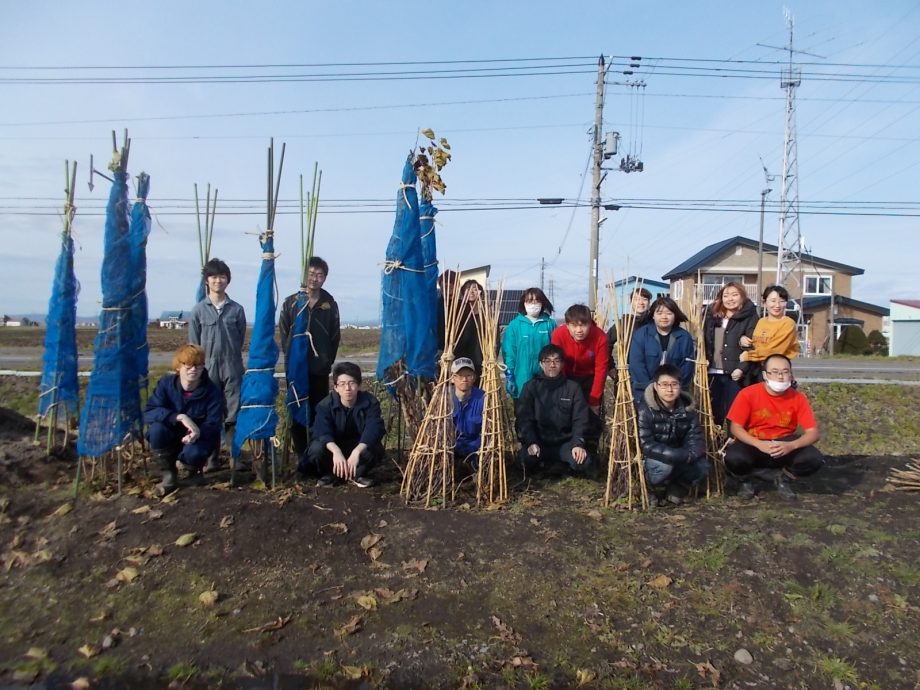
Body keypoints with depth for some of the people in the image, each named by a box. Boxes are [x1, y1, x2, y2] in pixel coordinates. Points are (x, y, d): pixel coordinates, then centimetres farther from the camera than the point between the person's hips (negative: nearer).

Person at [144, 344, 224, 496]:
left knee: (192, 452, -35)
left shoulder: (213, 391, -18)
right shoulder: (166, 383, -14)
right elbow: (148, 413, -24)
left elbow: (213, 425, -18)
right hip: (172, 437, 2)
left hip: (199, 438, -2)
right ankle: (169, 475, -8)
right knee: (156, 429, -30)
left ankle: (195, 470, 5)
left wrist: (197, 433, -42)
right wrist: (179, 417, -40)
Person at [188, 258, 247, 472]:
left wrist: (231, 361, 9)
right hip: (208, 370, 0)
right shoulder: (198, 310, 2)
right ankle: (211, 458, 16)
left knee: (233, 416, -1)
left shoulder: (236, 309, 2)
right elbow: (193, 344, 6)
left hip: (232, 369, 0)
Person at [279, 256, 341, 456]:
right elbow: (284, 333, 5)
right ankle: (300, 453, 14)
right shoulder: (291, 302, 3)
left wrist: (328, 361, 3)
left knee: (319, 411, 2)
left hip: (320, 368, 0)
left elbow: (335, 336, 7)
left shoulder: (330, 304, 5)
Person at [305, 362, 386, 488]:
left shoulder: (370, 403, -19)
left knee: (375, 449, -33)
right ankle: (330, 474, 0)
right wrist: (336, 451, -51)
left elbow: (373, 429, -32)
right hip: (334, 447, 0)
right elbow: (322, 431, -31)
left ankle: (358, 473, -1)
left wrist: (356, 451, -50)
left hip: (360, 446, 0)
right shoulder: (325, 405, -17)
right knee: (316, 448, -31)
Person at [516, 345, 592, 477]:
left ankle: (545, 463, 1)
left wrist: (578, 444, -18)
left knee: (583, 463, -27)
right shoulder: (531, 386, 2)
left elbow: (580, 419, -2)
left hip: (565, 442, 1)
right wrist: (531, 442, -22)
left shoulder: (573, 388, 3)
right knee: (526, 459, -32)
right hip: (538, 441, -1)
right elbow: (524, 418, -7)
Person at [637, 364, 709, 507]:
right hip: (653, 459, -5)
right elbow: (646, 445, -27)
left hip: (679, 461, 5)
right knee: (664, 466, -35)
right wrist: (682, 455, -31)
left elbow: (696, 440, -9)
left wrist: (690, 454, -32)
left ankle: (675, 491, 6)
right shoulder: (646, 409, -20)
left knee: (702, 466, -19)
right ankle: (658, 493, -3)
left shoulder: (687, 408, -4)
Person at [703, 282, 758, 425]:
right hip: (713, 373, 4)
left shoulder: (749, 317, -1)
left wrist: (742, 369, -18)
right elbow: (704, 341, 14)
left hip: (735, 373, -4)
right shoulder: (712, 314, 12)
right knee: (714, 411, 10)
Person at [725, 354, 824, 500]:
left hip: (785, 444, 2)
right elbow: (735, 427, -15)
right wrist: (759, 444, -31)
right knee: (733, 458, -34)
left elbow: (813, 432, -11)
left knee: (814, 459, -26)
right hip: (754, 444, -2)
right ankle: (746, 479, 3)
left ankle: (782, 479, 4)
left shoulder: (798, 398, -9)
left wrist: (791, 446, -31)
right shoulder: (748, 394, -15)